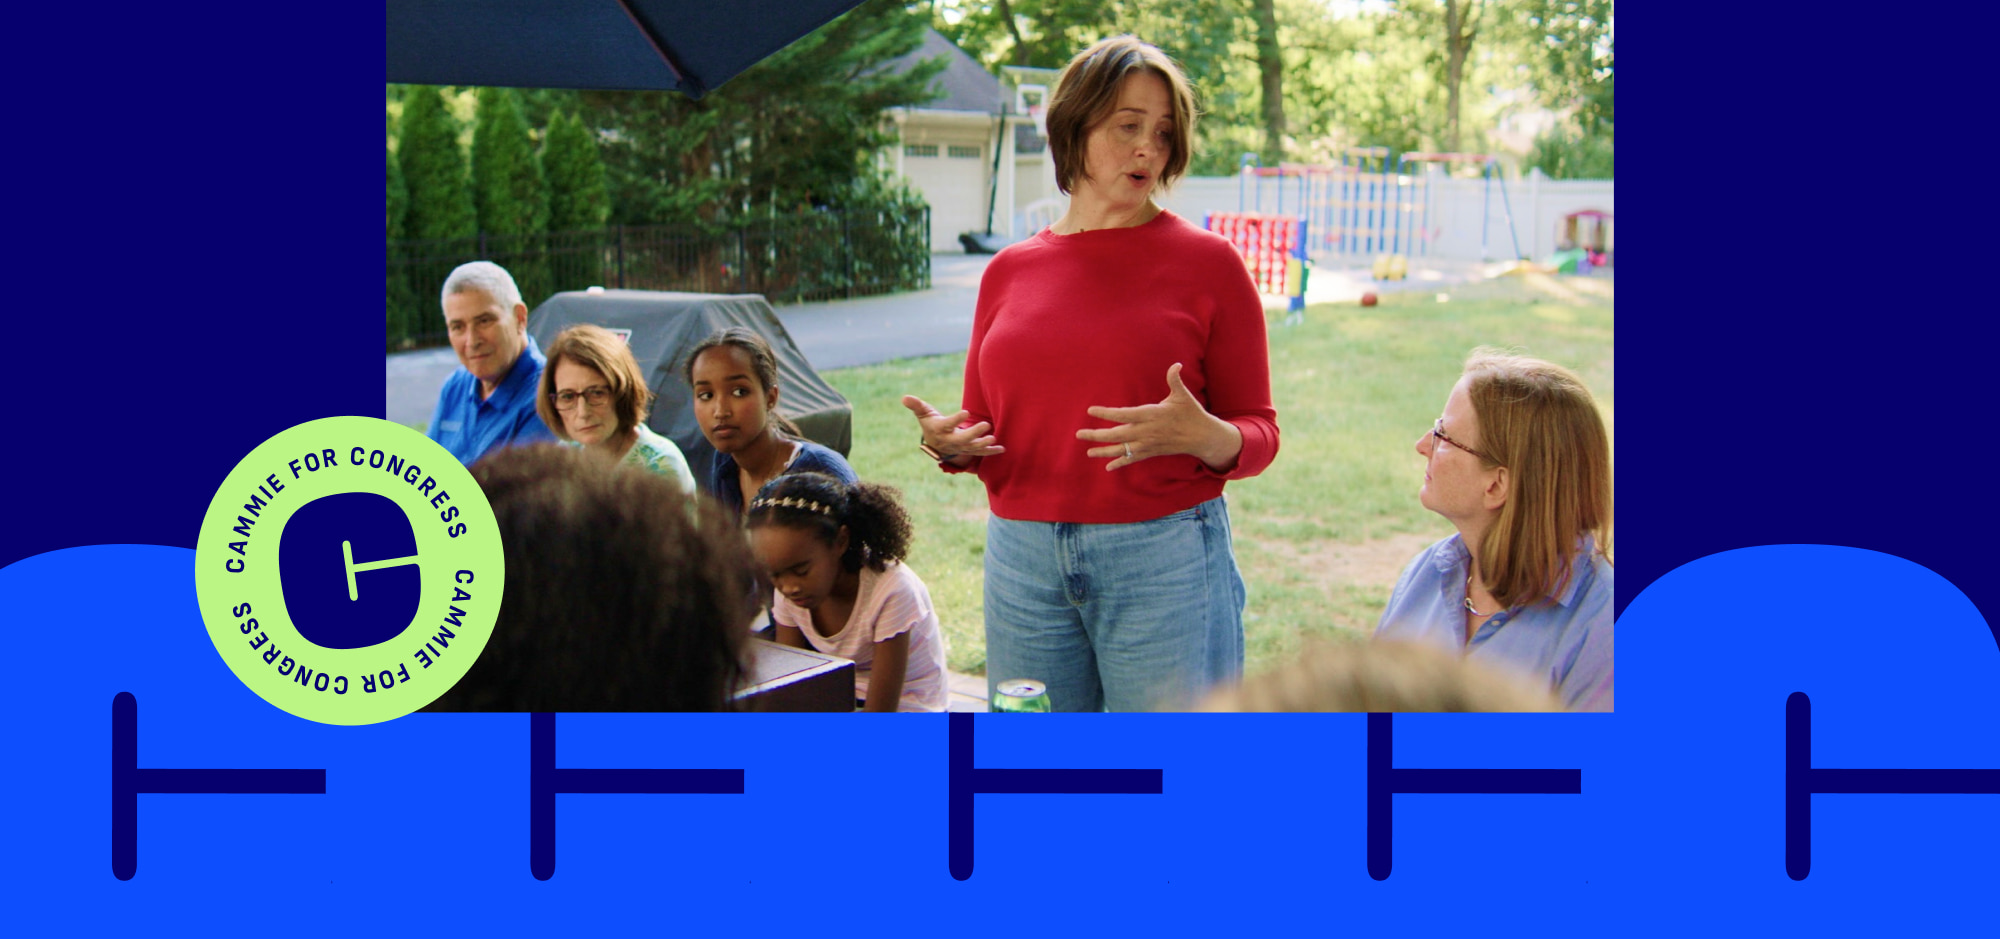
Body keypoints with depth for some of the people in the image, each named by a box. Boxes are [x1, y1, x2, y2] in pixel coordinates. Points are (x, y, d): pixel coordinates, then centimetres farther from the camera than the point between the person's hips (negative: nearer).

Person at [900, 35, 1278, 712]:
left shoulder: (1207, 263, 0)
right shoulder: (1010, 271, 11)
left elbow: (1258, 434, 0)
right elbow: (981, 425, 17)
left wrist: (1203, 436, -21)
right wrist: (950, 445, -5)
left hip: (1164, 560, -3)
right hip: (1023, 563, 3)